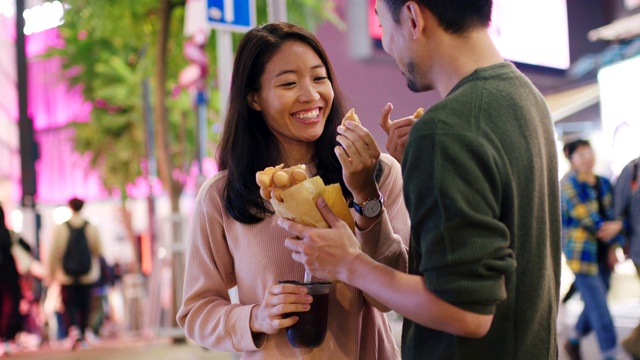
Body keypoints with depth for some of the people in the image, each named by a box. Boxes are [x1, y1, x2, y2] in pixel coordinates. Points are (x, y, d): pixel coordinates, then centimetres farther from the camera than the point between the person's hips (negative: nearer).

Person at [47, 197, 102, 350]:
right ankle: (81, 336, 18)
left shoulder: (60, 228, -7)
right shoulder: (91, 227, -4)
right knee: (84, 305, 13)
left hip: (67, 276, -1)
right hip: (87, 275, 1)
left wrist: (52, 273, 5)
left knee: (69, 304, 3)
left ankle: (73, 329, -23)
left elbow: (54, 252, -4)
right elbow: (98, 251, 0)